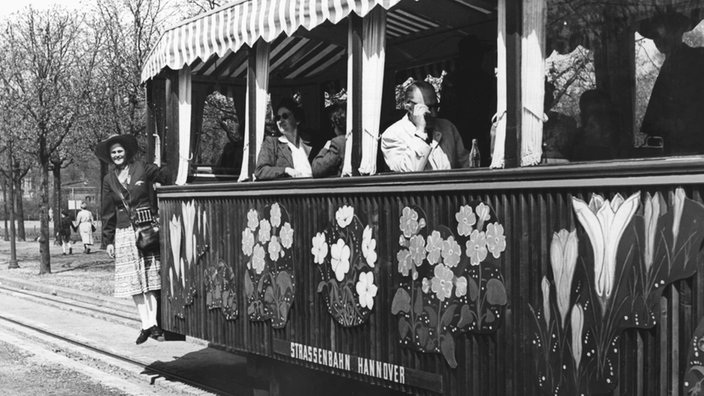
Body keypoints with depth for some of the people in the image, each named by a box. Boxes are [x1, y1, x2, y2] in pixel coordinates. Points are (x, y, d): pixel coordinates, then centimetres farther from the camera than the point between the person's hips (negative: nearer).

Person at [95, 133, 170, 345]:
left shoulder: (142, 169, 0)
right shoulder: (109, 180, 10)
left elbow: (167, 178, -3)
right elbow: (108, 211, 11)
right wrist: (108, 240, 8)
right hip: (124, 233, 3)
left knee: (151, 276, -2)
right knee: (133, 280, 1)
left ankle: (153, 322, 2)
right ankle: (147, 324, 5)